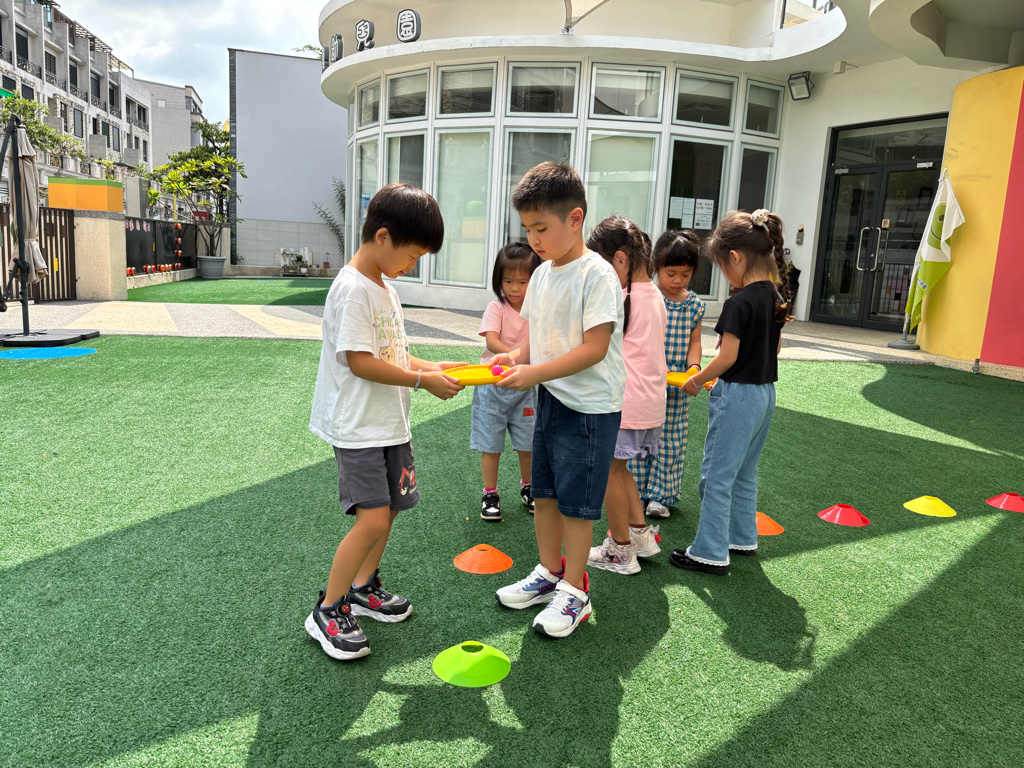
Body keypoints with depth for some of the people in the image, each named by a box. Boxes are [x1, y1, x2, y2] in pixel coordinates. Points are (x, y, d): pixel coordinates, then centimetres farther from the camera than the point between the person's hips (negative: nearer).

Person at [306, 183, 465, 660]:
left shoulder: (383, 287, 13)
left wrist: (432, 367, 4)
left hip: (390, 424, 10)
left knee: (390, 509, 15)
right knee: (373, 519, -12)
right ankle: (327, 611, 5)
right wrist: (423, 380, -17)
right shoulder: (353, 289, -18)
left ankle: (362, 588, 34)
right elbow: (360, 361, -22)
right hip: (358, 427, -10)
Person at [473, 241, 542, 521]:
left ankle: (527, 488, 33)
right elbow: (491, 341, -23)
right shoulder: (496, 308, -9)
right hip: (493, 384, -3)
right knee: (491, 443, 4)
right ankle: (490, 495, 19)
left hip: (524, 386, 3)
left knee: (528, 443, 10)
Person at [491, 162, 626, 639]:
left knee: (575, 502, 2)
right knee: (544, 491, 17)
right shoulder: (542, 274, 8)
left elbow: (594, 348, -22)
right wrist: (516, 356, -5)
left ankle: (574, 592, 20)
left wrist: (536, 372, -25)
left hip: (589, 406, -8)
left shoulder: (597, 274, -17)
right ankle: (549, 573, 35)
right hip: (550, 399, 8)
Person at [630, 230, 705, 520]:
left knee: (670, 437, 10)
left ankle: (660, 494, 23)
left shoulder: (694, 304, 5)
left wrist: (693, 366, -8)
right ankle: (636, 491, 19)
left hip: (677, 384, 3)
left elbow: (694, 341, 10)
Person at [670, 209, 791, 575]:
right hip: (765, 392, 9)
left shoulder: (739, 302, -20)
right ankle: (742, 538, 33)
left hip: (738, 394, -9)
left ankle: (711, 553, 7)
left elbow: (728, 357, -19)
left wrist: (697, 380, -6)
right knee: (744, 473, 21)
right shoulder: (776, 296, 6)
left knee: (717, 476, 0)